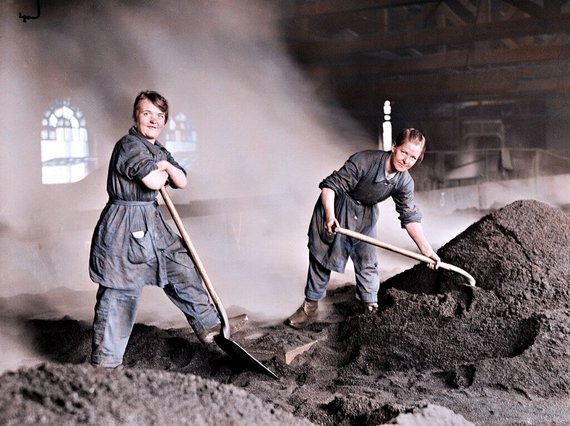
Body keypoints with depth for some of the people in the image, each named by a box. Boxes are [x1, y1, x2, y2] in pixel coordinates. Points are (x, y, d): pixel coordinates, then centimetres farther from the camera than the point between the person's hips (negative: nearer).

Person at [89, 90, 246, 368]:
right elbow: (154, 181, -23)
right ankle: (104, 363, 7)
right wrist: (162, 172, 1)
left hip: (153, 225, 9)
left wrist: (166, 166, -7)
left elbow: (182, 182, 14)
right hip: (125, 228, -9)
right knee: (119, 297, -3)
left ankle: (208, 324, 31)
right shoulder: (129, 145, -15)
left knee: (183, 269, 15)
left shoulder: (158, 151, 15)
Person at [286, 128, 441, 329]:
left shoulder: (405, 182, -17)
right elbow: (330, 186, -30)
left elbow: (410, 217, -10)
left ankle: (371, 308, 20)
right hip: (336, 209, -3)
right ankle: (311, 306, 20)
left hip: (365, 217, 4)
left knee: (367, 263, 4)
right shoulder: (363, 161, -33)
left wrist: (427, 250, -15)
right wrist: (330, 215, -46)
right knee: (320, 258, 6)